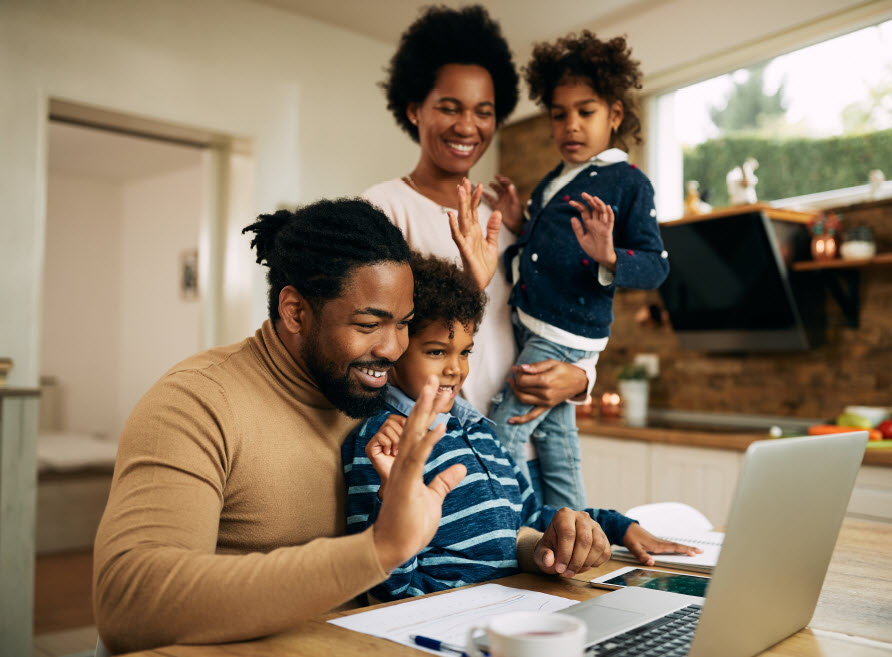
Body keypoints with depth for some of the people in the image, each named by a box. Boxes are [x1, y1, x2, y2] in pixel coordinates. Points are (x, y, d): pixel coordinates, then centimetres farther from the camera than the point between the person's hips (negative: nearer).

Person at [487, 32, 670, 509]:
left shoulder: (629, 183, -5)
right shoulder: (549, 184, 17)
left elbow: (655, 265, -11)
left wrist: (609, 258, -29)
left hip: (567, 334, -7)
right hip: (528, 325, 8)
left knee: (502, 431, -8)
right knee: (553, 435, 13)